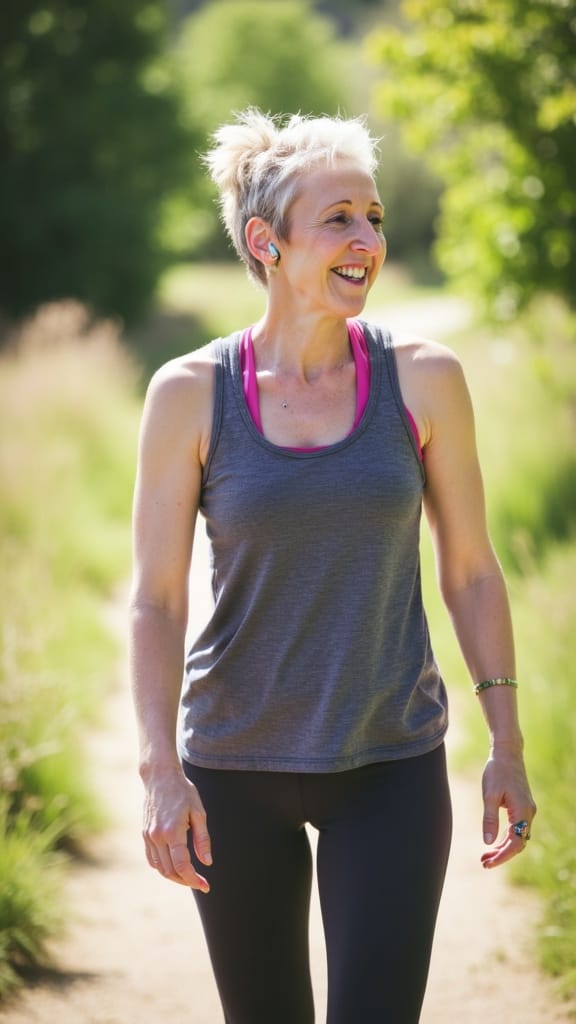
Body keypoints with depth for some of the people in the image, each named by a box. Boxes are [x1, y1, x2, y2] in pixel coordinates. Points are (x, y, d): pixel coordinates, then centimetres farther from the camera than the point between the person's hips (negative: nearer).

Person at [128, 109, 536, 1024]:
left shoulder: (423, 379, -4)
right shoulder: (191, 394, -6)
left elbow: (469, 570, 4)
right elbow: (155, 601, -5)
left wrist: (507, 747, 3)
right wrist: (163, 770, -15)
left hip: (393, 765, 0)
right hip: (236, 767, 0)